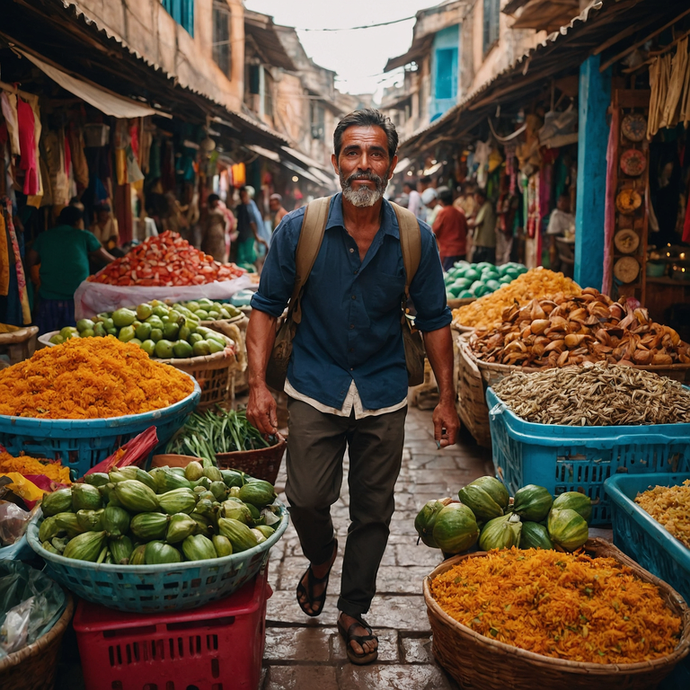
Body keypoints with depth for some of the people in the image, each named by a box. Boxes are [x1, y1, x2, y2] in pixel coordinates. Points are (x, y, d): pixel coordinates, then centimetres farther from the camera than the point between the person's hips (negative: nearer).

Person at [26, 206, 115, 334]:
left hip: (48, 298, 2)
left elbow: (29, 262, 7)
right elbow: (107, 258, 14)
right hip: (76, 298, -2)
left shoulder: (43, 237, 12)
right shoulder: (84, 236, 6)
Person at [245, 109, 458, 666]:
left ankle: (354, 612, 32)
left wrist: (446, 398, 1)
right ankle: (321, 561, 36)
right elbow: (267, 307, -2)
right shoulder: (300, 228, -7)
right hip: (315, 390, -1)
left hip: (384, 397, 1)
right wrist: (258, 383, -11)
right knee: (307, 499, -1)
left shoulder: (415, 238, -4)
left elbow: (434, 320, 3)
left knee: (373, 511, 10)